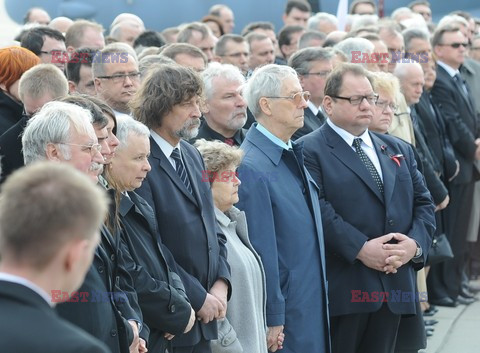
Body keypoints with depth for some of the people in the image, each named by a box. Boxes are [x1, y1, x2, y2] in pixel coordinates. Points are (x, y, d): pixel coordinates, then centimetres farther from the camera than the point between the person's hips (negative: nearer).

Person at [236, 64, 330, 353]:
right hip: (284, 318, -8)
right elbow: (261, 251, -19)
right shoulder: (252, 167, -18)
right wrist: (272, 320, -17)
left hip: (312, 306, 8)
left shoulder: (294, 156, 10)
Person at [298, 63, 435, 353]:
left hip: (395, 288, 6)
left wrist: (416, 243, -5)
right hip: (342, 289, -6)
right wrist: (360, 249, -21)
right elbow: (320, 210, -15)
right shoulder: (310, 152, -4)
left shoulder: (399, 150, 18)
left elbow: (423, 203, 14)